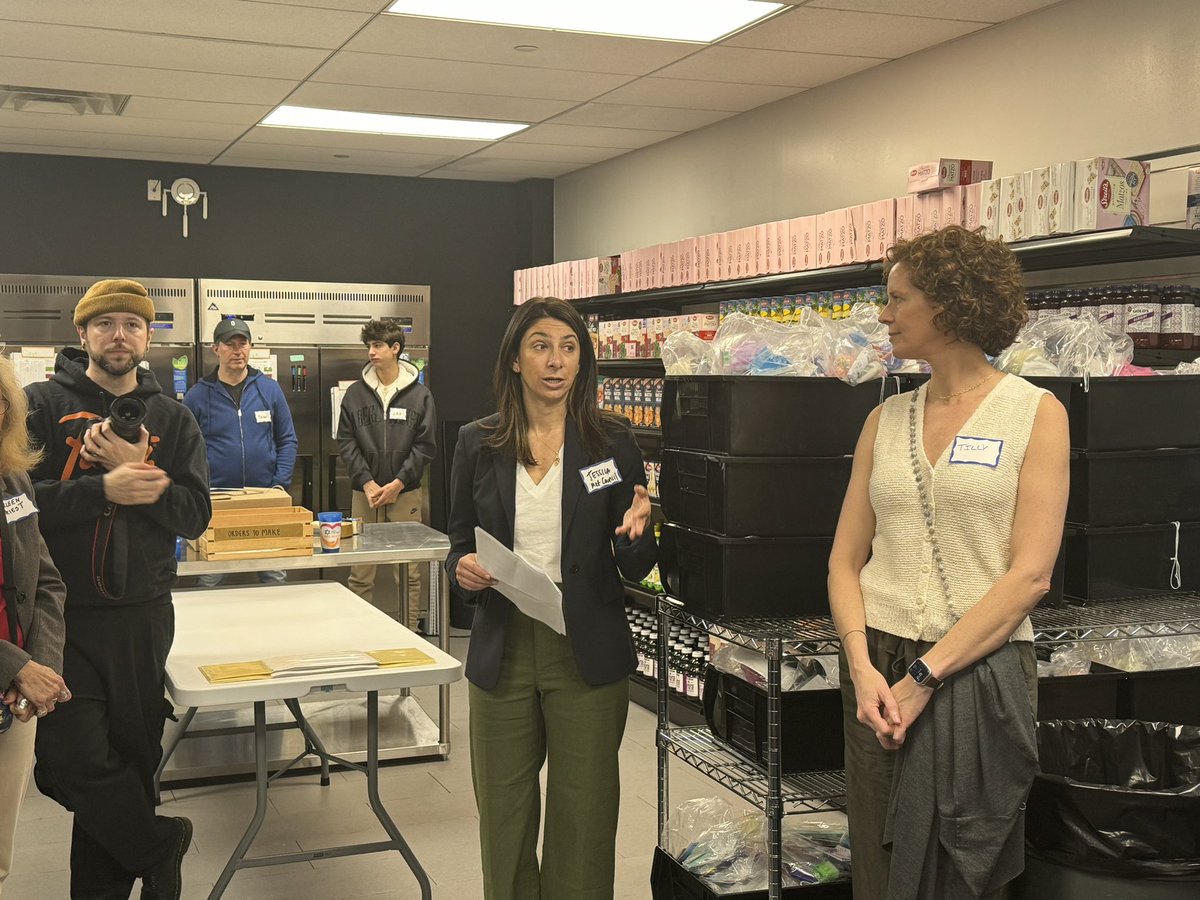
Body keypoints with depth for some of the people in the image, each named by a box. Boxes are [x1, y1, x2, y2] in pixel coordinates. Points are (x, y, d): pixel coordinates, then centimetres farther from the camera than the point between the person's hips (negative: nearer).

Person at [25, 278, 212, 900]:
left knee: (130, 758, 9)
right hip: (63, 616, -2)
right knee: (75, 760, -8)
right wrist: (104, 489, -19)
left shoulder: (172, 420, 8)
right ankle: (159, 848, 16)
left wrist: (136, 470, -14)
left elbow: (195, 516, -1)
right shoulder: (43, 405, 1)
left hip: (143, 616, 2)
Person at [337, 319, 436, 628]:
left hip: (405, 492, -1)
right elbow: (346, 441, 3)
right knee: (360, 573, 3)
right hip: (364, 492, 1)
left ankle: (410, 631, 13)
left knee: (408, 573, 3)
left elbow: (425, 445, -1)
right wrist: (366, 482, -8)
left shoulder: (420, 395, 2)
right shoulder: (355, 393, 6)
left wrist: (398, 482, -9)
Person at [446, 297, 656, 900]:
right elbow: (459, 545, 11)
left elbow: (637, 570, 0)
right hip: (503, 647, 2)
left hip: (587, 651, -1)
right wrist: (463, 570, -11)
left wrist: (636, 531, -22)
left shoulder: (612, 441, -2)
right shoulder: (479, 444, 1)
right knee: (503, 813, 10)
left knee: (583, 816, 6)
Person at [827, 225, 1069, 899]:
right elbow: (846, 557, 6)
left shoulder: (1036, 413, -3)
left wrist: (924, 677, -16)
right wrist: (863, 666, -11)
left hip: (983, 674, -3)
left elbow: (1030, 573, -11)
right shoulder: (887, 419, 9)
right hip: (879, 672, 4)